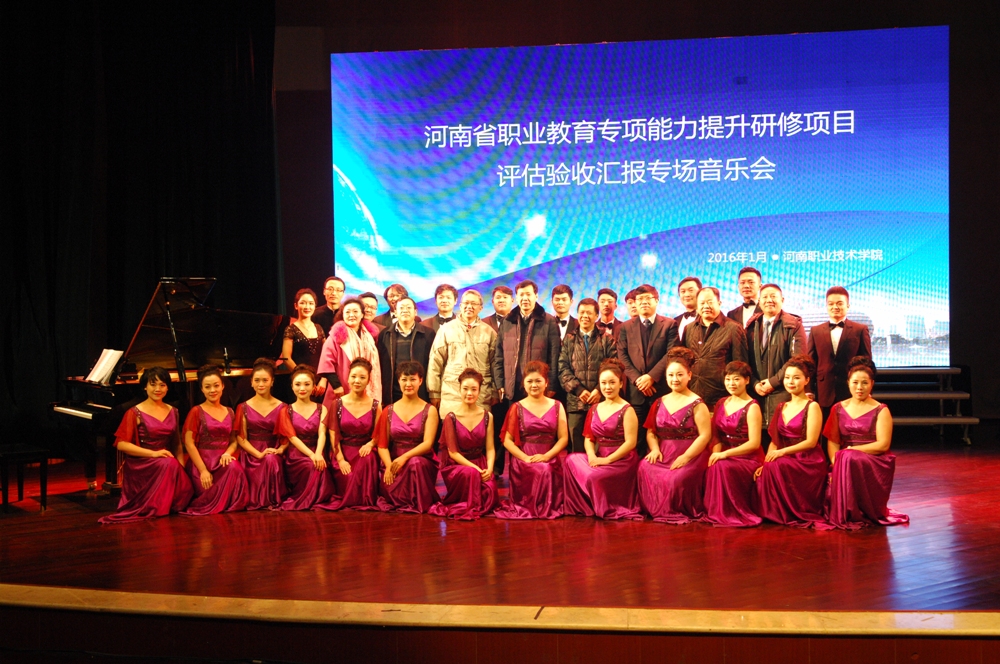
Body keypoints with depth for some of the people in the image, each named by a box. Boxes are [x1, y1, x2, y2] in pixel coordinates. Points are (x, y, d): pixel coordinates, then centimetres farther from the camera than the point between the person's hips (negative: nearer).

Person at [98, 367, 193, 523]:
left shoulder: (172, 412, 12)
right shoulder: (135, 413, -4)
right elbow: (121, 444, -11)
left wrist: (181, 467, -2)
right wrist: (153, 454, -19)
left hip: (167, 463, 5)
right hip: (141, 465, -5)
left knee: (185, 489, -26)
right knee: (169, 464, -37)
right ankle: (154, 508, -15)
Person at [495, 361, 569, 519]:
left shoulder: (556, 406, 11)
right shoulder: (517, 408, 8)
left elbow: (563, 438, 5)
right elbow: (507, 440, 3)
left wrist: (546, 456, -12)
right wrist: (525, 458, -13)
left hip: (550, 458, 1)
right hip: (523, 458, -1)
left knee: (548, 470, -32)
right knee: (541, 471, -33)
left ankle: (548, 506, -8)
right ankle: (533, 506, -11)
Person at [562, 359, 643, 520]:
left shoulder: (627, 410, -5)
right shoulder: (595, 409, 14)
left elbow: (630, 442, -12)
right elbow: (589, 438, 12)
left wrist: (607, 460, -18)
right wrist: (592, 456, -9)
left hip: (621, 460, -6)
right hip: (599, 458, 6)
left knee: (594, 476, -31)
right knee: (571, 460, -20)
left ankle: (607, 509, -7)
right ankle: (582, 506, -9)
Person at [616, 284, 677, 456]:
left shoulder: (669, 324, 7)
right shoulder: (626, 327, 13)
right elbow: (622, 356, 5)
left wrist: (651, 376, -13)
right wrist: (637, 379, -9)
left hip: (660, 389, -2)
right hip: (635, 391, 2)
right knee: (637, 437, 1)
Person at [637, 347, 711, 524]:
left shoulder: (696, 403, -2)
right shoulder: (660, 403, 14)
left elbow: (705, 435, -10)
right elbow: (650, 431, 15)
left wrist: (685, 457, -18)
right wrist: (655, 449, -7)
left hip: (691, 457, -4)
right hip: (664, 456, 5)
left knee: (677, 478, -33)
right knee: (644, 469, -25)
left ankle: (682, 512, -3)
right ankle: (657, 510, -6)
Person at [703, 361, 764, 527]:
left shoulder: (752, 407, -8)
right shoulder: (721, 404, 11)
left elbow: (754, 443, -14)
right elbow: (716, 435, 8)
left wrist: (724, 454, -21)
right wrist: (715, 453, -13)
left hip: (748, 459, -5)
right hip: (724, 455, 5)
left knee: (721, 468, -34)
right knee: (708, 470, -27)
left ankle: (730, 514, -17)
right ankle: (714, 512, -10)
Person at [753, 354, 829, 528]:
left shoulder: (812, 407, -3)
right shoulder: (781, 408, 16)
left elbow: (811, 442, -12)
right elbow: (775, 441, 11)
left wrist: (783, 452, -21)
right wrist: (765, 462, -6)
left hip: (808, 463, -5)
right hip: (788, 461, 5)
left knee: (776, 466, -33)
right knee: (763, 474, -26)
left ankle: (796, 514, -15)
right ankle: (773, 513, -8)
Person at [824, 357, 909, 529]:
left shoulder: (881, 411, 1)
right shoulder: (838, 409, 13)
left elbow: (883, 445, -9)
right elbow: (832, 441, 6)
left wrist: (851, 450, -15)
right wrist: (835, 462, -14)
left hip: (874, 464, -3)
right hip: (847, 462, 3)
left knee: (850, 459, -34)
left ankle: (857, 515, -20)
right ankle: (841, 514, -7)